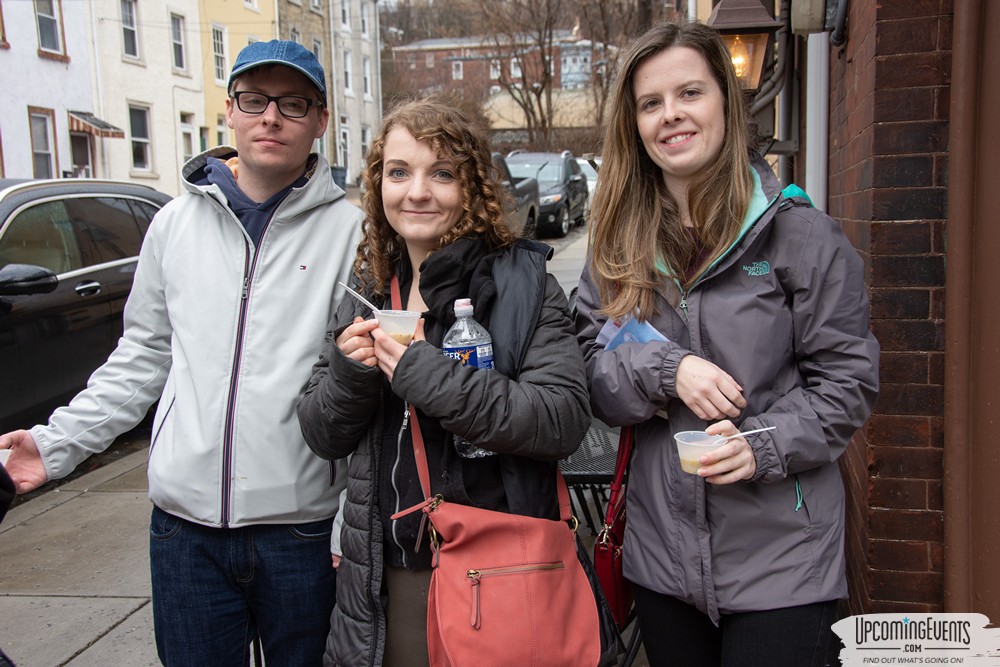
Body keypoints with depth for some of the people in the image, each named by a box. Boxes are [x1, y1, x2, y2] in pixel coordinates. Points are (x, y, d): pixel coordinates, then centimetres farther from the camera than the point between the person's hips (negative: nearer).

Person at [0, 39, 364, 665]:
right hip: (185, 525, 3)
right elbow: (144, 355, 16)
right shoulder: (178, 222, 7)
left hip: (302, 527, -3)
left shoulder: (351, 231, -6)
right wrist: (60, 440, 9)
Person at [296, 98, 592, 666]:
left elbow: (566, 419, -19)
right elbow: (324, 438, 7)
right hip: (390, 575, 4)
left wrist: (428, 375, -25)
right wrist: (349, 373, -13)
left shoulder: (521, 280, -8)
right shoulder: (367, 291, 6)